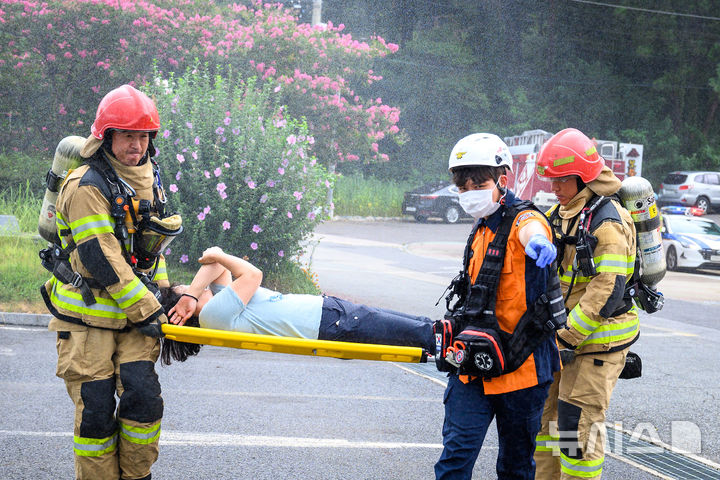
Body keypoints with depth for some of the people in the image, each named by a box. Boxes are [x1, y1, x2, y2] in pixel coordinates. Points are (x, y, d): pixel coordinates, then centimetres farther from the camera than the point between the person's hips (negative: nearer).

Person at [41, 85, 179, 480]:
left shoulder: (148, 179, 9)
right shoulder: (87, 186, -16)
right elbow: (101, 261, -21)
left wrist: (162, 294, 13)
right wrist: (150, 313, -19)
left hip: (133, 314, 6)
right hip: (87, 317, -6)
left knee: (143, 398, -6)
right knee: (96, 411, -4)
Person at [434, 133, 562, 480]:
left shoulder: (522, 219, -14)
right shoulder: (481, 227, 12)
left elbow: (531, 229, -42)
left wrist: (537, 240, -64)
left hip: (520, 364, -6)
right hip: (474, 361, 6)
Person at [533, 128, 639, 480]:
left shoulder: (607, 222, -18)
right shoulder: (559, 214, 10)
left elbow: (607, 292, -23)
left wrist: (568, 337, -22)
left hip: (598, 337, -9)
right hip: (563, 332, 9)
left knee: (579, 422, -7)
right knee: (546, 411, 14)